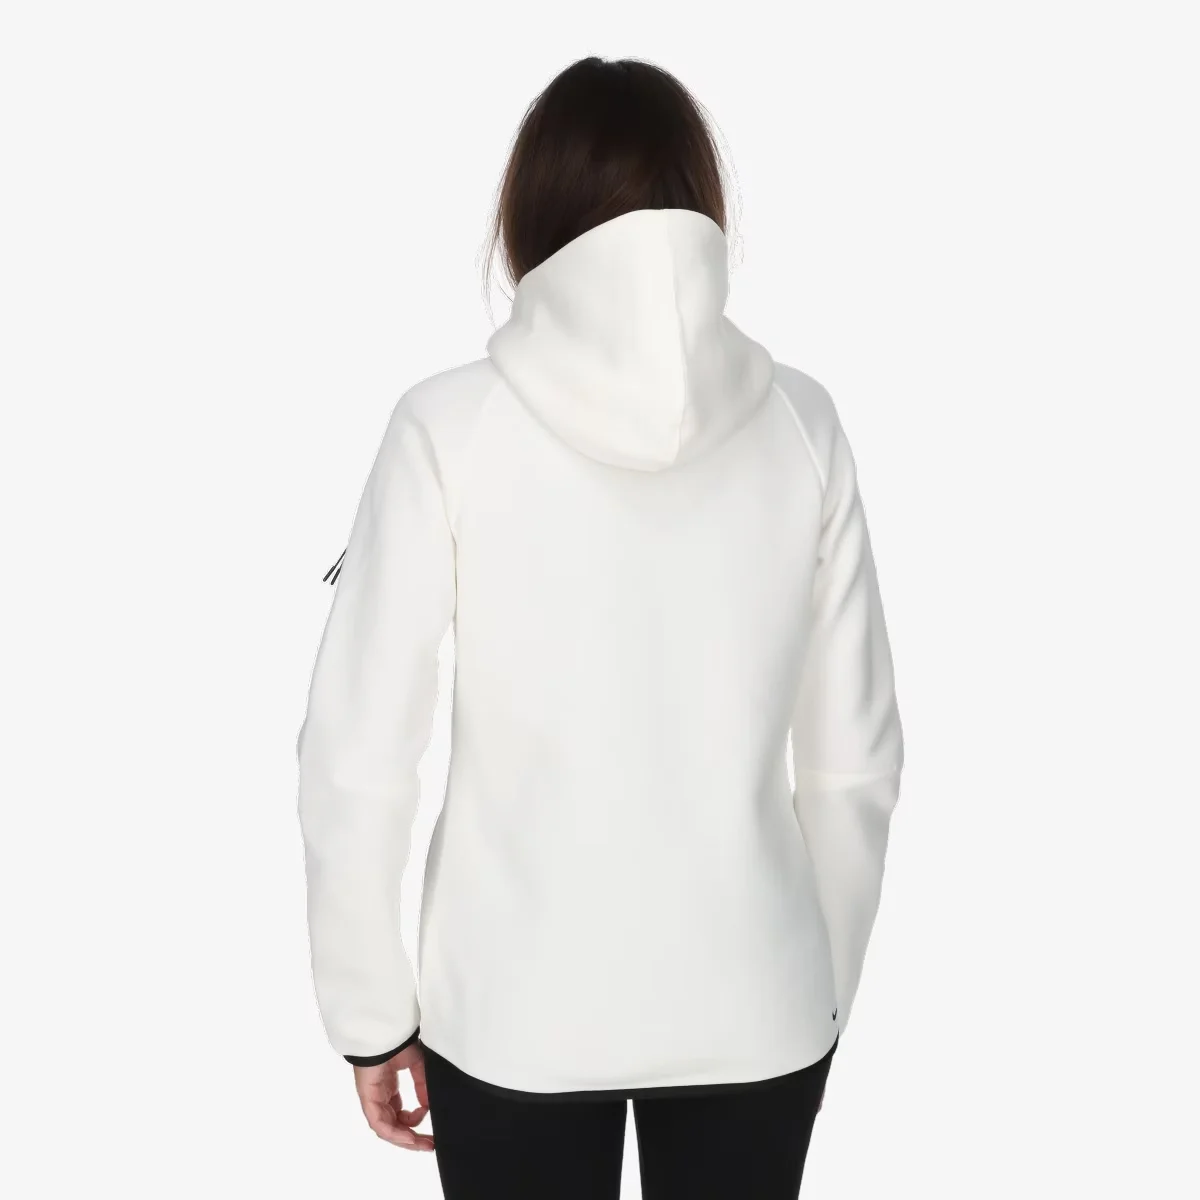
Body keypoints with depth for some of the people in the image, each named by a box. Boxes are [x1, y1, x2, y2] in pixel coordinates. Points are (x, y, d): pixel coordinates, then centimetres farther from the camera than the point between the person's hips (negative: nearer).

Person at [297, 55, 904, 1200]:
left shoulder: (450, 427, -13)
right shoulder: (800, 421, -7)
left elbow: (353, 759, -12)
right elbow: (856, 756, -1)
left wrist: (371, 1013, 1)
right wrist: (827, 984, 12)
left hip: (516, 1005, -1)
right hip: (752, 999, 2)